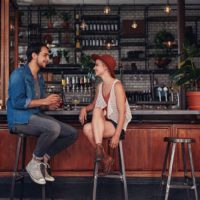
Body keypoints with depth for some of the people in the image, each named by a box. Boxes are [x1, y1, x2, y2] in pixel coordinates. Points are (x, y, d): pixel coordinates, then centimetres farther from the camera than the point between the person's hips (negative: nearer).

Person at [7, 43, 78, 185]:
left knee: (72, 133, -5)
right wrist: (44, 101, -16)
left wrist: (50, 106, -2)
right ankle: (34, 164, -14)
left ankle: (43, 160, 0)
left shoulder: (40, 77, 18)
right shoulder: (19, 74, -8)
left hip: (36, 116, 8)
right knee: (54, 127, -35)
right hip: (20, 119, -8)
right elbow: (17, 102, -19)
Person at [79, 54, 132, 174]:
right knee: (87, 128, -25)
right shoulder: (100, 86, 11)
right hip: (103, 125, 6)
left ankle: (99, 149, -28)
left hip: (117, 125, -6)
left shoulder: (117, 85, -10)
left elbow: (122, 112, -15)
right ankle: (105, 158, -8)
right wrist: (85, 109, -1)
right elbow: (93, 105, 23)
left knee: (97, 111, -29)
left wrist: (116, 135, -22)